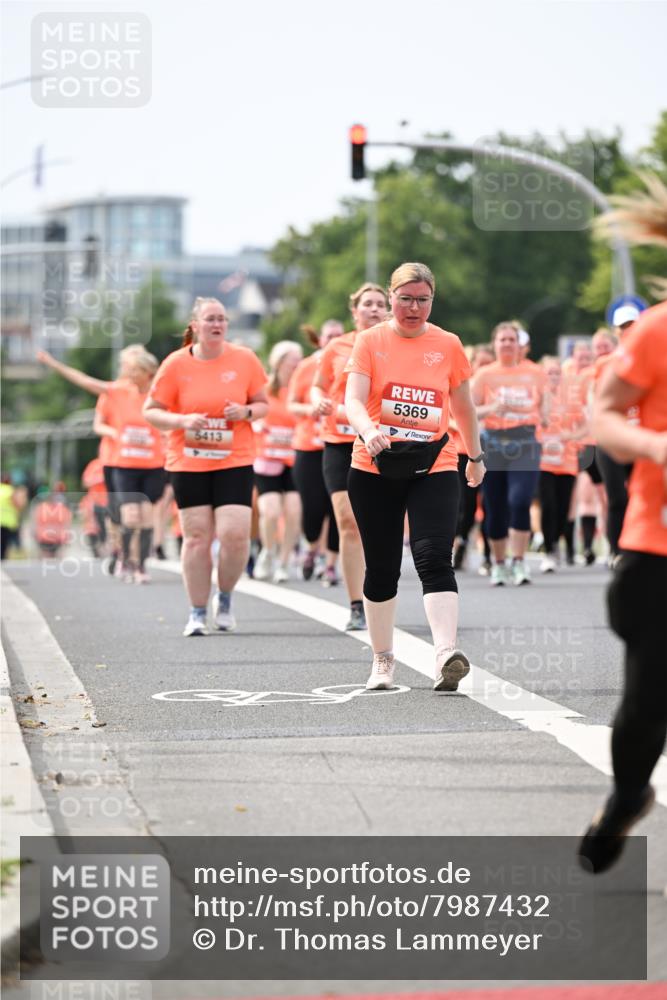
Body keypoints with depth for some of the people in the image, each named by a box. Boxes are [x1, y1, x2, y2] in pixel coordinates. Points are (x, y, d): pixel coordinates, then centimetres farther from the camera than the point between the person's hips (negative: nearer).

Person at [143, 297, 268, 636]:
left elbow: (262, 404, 11)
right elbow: (150, 411, 2)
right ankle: (197, 612, 13)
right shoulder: (175, 363, -2)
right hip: (188, 463, 0)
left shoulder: (244, 359, 1)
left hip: (235, 460, 0)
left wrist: (246, 412, -11)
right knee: (197, 537, 0)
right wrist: (182, 420, -16)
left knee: (235, 534, -11)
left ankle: (224, 598, 15)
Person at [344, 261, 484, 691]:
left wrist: (476, 456, 24)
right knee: (382, 567, 7)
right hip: (375, 468, 0)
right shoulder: (371, 341, 1)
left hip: (435, 467, 0)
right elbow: (353, 400, -11)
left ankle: (447, 655, -30)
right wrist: (368, 431, -31)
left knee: (434, 558, -18)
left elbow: (464, 407, 18)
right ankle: (383, 659, 22)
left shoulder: (448, 345, 5)